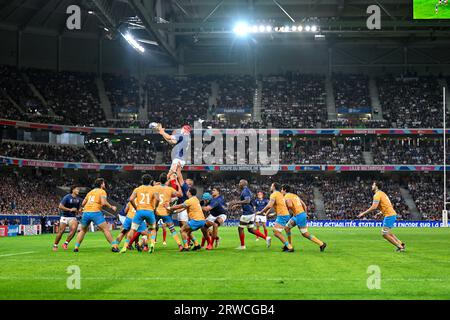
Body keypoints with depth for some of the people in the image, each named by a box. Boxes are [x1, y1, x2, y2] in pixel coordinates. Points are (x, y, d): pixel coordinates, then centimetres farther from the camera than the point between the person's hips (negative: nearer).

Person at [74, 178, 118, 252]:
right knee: (106, 229, -3)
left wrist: (82, 208, 43)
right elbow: (103, 203, -10)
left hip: (86, 212, 6)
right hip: (95, 212, -6)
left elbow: (83, 203, 23)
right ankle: (114, 246, -10)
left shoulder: (90, 192, 23)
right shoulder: (102, 191, 5)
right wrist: (111, 207, 3)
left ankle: (76, 247, 16)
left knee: (83, 230, 21)